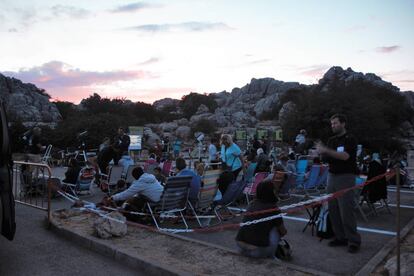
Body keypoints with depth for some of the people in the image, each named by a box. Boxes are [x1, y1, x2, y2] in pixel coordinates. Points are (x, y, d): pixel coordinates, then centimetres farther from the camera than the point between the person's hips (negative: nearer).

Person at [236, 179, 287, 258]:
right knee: (276, 229, 12)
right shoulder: (273, 209, -5)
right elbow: (283, 232, 11)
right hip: (258, 251, -5)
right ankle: (270, 256, 17)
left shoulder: (252, 204, 9)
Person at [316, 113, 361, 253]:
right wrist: (321, 151, -8)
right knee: (333, 209, 6)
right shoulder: (331, 140, 14)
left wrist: (326, 150, -25)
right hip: (332, 176, 7)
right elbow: (327, 159, 11)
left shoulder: (350, 139, -6)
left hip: (345, 177, -6)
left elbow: (345, 156, -21)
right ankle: (340, 237, 17)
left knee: (346, 210, -7)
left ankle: (354, 240, 4)